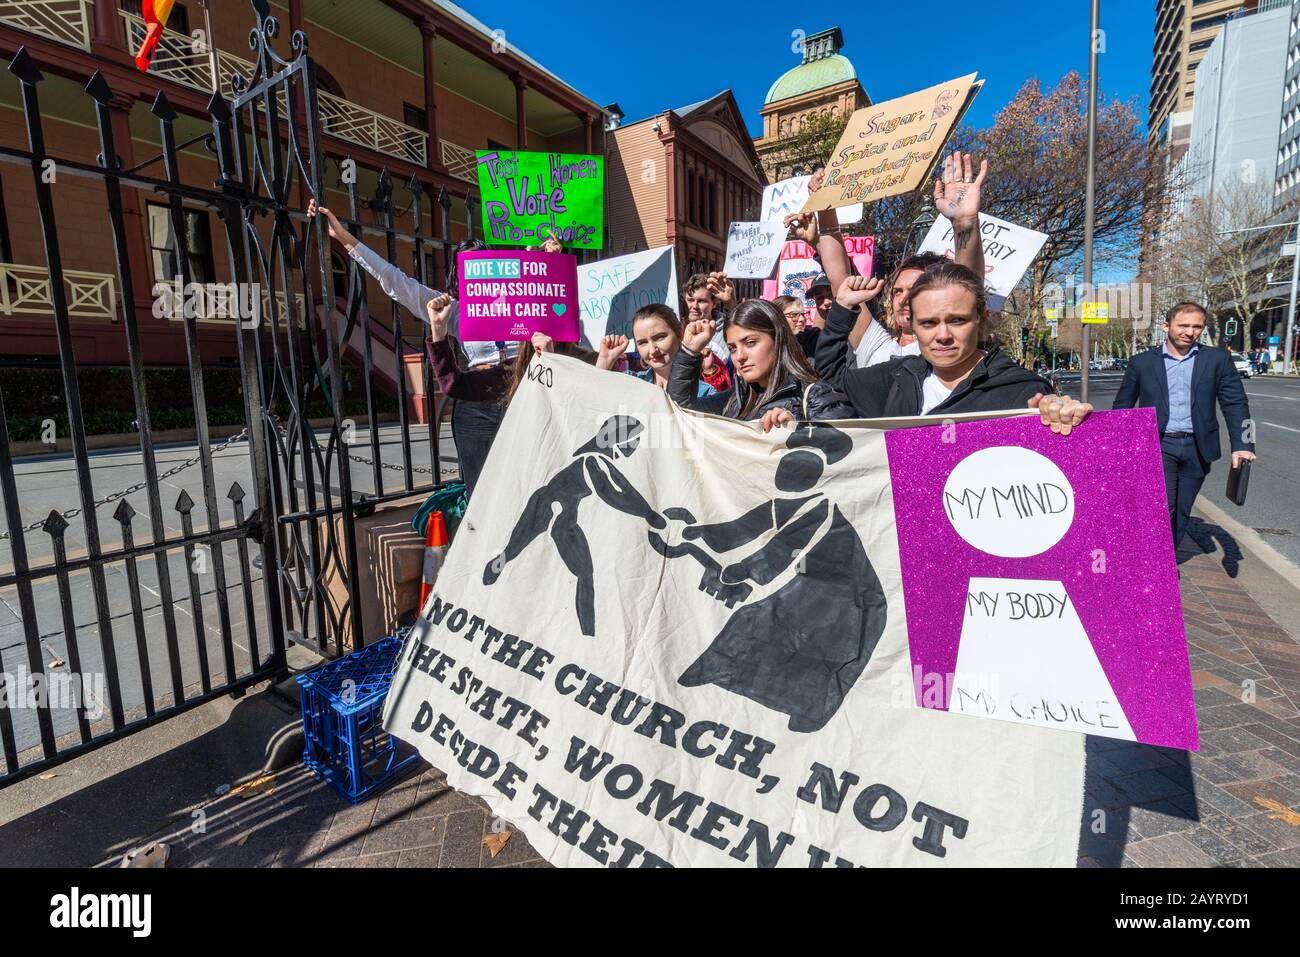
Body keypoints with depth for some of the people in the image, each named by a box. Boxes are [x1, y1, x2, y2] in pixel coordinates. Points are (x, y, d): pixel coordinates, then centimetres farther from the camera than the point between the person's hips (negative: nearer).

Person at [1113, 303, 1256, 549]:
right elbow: (1122, 406, 6)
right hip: (1158, 446, -2)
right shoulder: (1142, 362, 2)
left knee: (1181, 513, 11)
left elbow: (1236, 404, 3)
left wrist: (1242, 444, -9)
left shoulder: (1217, 359, 5)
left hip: (1196, 449, 3)